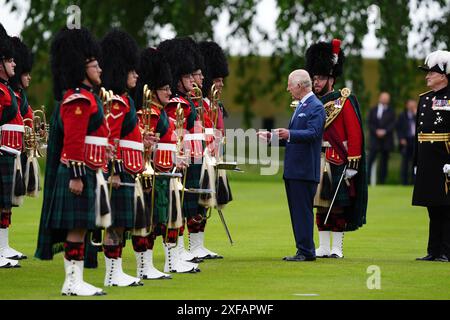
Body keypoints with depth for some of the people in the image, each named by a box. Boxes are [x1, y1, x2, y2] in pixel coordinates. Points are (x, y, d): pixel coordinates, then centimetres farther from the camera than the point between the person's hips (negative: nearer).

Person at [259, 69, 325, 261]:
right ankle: (303, 250, 16)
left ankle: (306, 252, -4)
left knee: (303, 211, -7)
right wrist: (272, 136, 18)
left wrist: (289, 134, -37)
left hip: (304, 171, -10)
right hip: (293, 170, 10)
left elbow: (313, 133, -25)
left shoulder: (316, 107, -12)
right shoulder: (301, 106, 19)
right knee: (297, 212, 11)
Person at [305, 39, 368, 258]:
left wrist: (352, 164, -14)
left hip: (337, 162, -5)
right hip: (316, 161, 5)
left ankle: (337, 248, 4)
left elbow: (355, 134, -9)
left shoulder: (344, 101, -5)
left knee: (338, 206, -1)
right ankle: (323, 248, 12)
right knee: (321, 205, 7)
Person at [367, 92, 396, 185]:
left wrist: (385, 131, -14)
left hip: (386, 139, 0)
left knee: (384, 161, 2)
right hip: (375, 139, 0)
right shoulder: (373, 110, 11)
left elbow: (393, 124, 0)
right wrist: (376, 131, -10)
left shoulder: (391, 111, 8)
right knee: (370, 159, -9)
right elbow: (370, 123, 5)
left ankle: (382, 182, 4)